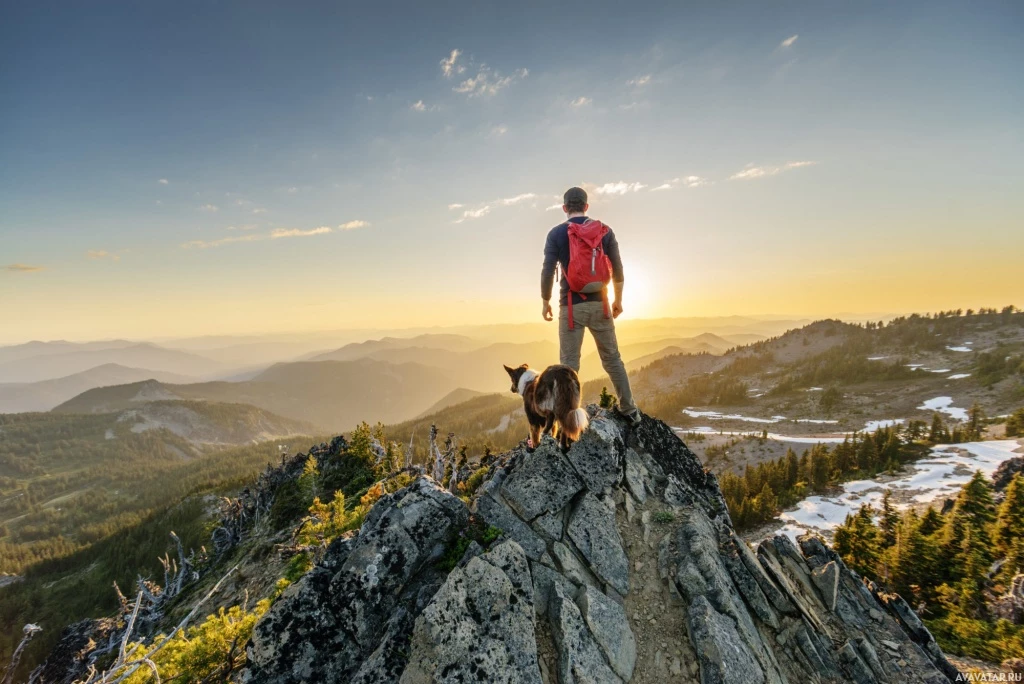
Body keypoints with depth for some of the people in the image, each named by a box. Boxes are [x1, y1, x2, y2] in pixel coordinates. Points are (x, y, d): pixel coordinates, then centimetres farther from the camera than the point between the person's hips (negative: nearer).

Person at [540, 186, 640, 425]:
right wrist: (618, 300, 15)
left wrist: (545, 302, 3)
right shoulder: (604, 230, 5)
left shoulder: (556, 233, -2)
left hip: (571, 306, -3)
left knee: (569, 363, 2)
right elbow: (617, 269, 4)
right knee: (612, 358, 13)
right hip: (599, 303, 3)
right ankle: (629, 409, 20)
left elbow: (548, 272, -9)